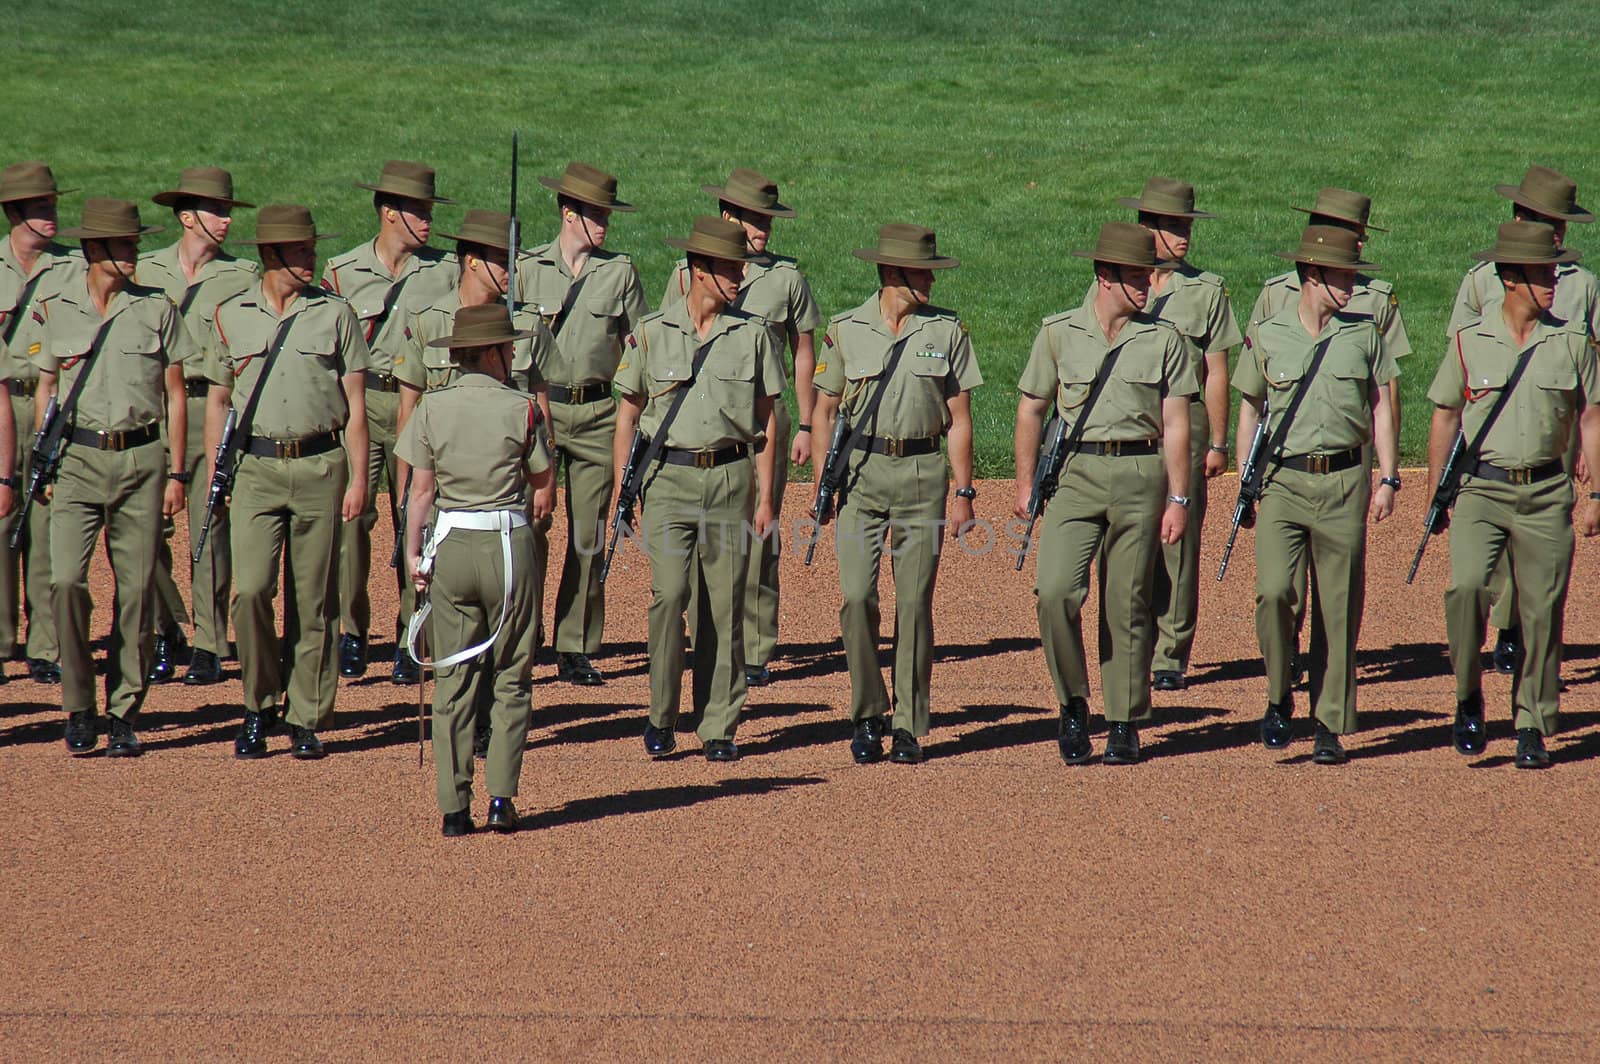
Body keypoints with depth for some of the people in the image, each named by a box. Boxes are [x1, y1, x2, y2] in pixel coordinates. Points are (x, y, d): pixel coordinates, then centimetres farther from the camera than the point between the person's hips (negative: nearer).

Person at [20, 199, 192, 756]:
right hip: (78, 459, 0)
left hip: (141, 460, 1)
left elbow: (174, 395, 8)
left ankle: (124, 715, 10)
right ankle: (78, 706, 0)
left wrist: (176, 473, 4)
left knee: (135, 590, 1)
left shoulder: (157, 309, 4)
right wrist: (44, 466, 6)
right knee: (65, 580, -14)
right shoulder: (54, 312, 5)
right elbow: (45, 390, 13)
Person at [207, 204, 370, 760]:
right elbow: (217, 399, 14)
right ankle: (260, 704, 7)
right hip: (256, 466, 0)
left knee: (313, 601, 2)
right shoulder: (233, 315, 7)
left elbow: (355, 404, 4)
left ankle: (306, 720, 10)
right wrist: (213, 477, 7)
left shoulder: (335, 314, 4)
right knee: (250, 589, -11)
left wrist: (358, 478, -2)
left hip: (321, 465, 0)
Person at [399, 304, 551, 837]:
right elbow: (540, 478, 6)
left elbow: (421, 489, 0)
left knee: (453, 679, 6)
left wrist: (413, 551, 7)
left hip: (451, 544, 2)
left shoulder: (432, 408, 0)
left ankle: (453, 806, 2)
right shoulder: (519, 408, -6)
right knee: (511, 676, 8)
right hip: (508, 542, -2)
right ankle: (501, 796, 1)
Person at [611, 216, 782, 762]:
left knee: (725, 604, 1)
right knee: (668, 594, -13)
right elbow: (628, 412, 9)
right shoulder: (652, 333, 4)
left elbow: (766, 420, 9)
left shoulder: (752, 334, 6)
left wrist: (764, 496, 5)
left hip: (730, 477, 1)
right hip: (669, 476, -1)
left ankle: (719, 727, 7)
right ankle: (661, 718, -1)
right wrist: (620, 489, 4)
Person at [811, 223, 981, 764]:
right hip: (861, 471, 0)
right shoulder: (846, 330, 3)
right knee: (856, 596, -8)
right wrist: (823, 482, -1)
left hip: (923, 472, 0)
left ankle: (909, 725, 7)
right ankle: (867, 717, 6)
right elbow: (824, 410, 8)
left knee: (915, 602, 0)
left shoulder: (947, 330, 4)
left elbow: (958, 417, 6)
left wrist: (963, 491, 2)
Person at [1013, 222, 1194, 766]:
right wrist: (1025, 483, 6)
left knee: (1128, 604, 2)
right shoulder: (1059, 333, 6)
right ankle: (1073, 706, 4)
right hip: (1077, 473, 0)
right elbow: (1031, 409, 11)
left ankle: (1125, 723, 11)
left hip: (1141, 475, 0)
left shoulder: (1163, 339, 5)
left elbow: (1175, 423, 4)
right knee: (1055, 591, -15)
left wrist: (1177, 498, -2)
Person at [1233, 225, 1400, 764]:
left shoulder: (1364, 334, 7)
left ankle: (1330, 725, 9)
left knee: (1340, 609, 1)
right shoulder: (1269, 335, 5)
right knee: (1274, 592, -16)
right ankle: (1279, 699, 4)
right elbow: (1249, 410, 12)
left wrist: (1388, 478, 2)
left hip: (1345, 482, 1)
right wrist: (1244, 481, 5)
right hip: (1283, 480, -1)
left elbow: (1381, 408, 10)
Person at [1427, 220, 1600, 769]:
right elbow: (1445, 416, 8)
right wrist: (1436, 494, 5)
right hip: (1481, 488, -1)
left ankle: (1532, 728, 12)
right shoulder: (1470, 341, 2)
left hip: (1547, 493, 1)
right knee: (1468, 584, -22)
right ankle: (1468, 697, -3)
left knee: (1542, 612, 1)